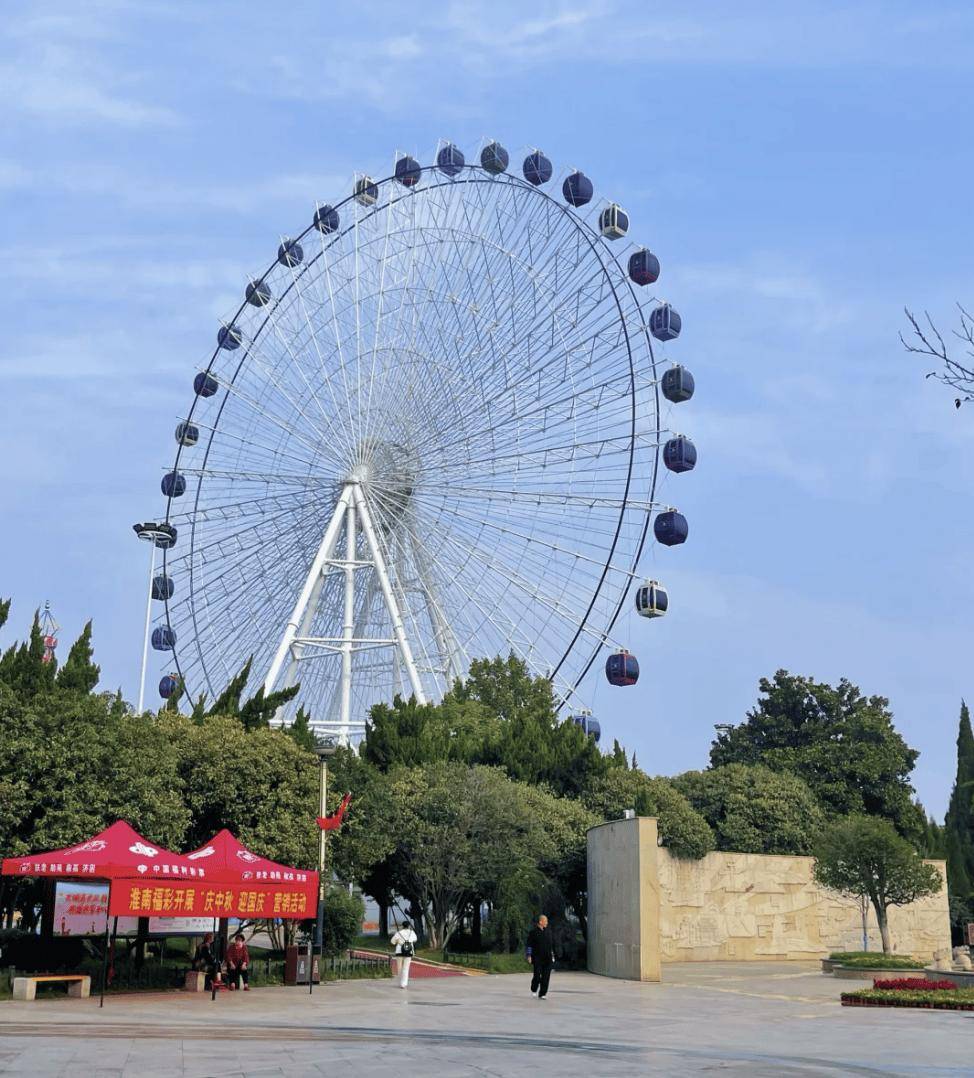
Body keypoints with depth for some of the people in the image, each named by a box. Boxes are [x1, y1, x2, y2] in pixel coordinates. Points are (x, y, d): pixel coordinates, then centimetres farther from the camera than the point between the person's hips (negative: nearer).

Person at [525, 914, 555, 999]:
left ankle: (542, 994, 1)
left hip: (547, 958, 4)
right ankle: (533, 990, 21)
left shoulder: (547, 932, 12)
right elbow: (529, 945, -3)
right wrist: (529, 956, -10)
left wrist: (552, 955, 16)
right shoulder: (533, 932, -3)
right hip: (537, 958, -4)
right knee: (537, 976, -6)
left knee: (546, 977, -4)